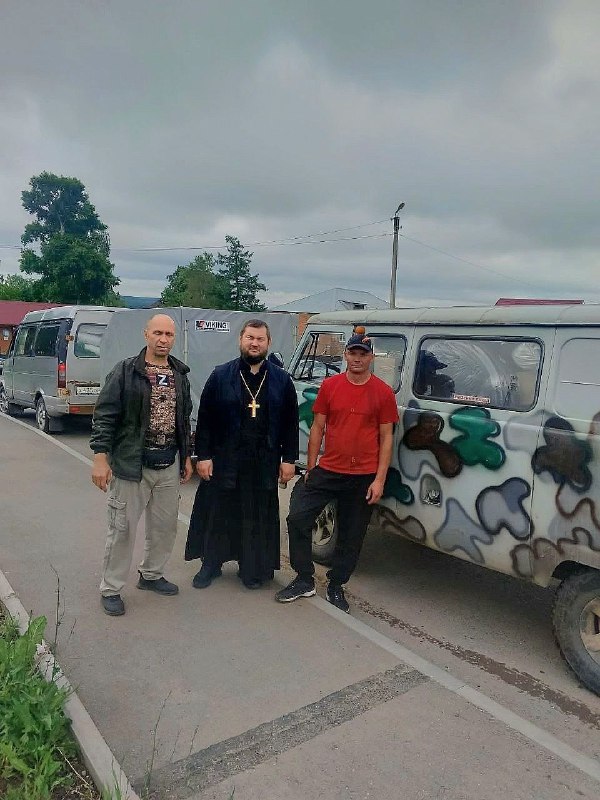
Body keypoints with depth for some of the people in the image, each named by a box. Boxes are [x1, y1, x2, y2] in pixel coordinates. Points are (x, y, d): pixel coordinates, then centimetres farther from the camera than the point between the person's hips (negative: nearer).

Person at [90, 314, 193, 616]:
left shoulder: (180, 374, 9)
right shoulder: (126, 371, -7)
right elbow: (104, 415, -10)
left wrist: (186, 456, 16)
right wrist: (101, 458, -15)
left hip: (169, 464, 6)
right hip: (131, 463, -5)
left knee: (165, 525, 15)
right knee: (122, 528, 2)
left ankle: (151, 574, 36)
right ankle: (110, 588, 19)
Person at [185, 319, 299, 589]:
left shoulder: (282, 380, 4)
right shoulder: (220, 376, 0)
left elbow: (290, 422, 5)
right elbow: (205, 419, -1)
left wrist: (289, 459, 0)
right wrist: (203, 455, -7)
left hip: (264, 463, 1)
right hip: (223, 461, -1)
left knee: (259, 517, 10)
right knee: (217, 514, 10)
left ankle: (253, 568, 27)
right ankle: (210, 564, 29)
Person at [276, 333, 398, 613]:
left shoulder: (383, 392, -3)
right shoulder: (329, 386, 1)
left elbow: (386, 438, -1)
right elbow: (318, 428, 6)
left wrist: (379, 479, -7)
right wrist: (310, 468, 4)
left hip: (364, 478, -1)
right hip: (327, 471, 2)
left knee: (351, 537, 10)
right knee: (297, 518, -4)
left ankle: (336, 587, 30)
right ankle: (304, 580, 15)